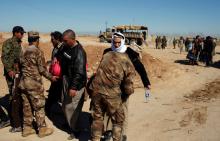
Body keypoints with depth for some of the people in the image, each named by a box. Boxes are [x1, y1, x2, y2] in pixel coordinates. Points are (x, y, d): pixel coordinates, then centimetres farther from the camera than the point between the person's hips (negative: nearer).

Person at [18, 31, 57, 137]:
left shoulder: (24, 52, 9)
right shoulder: (38, 51, -11)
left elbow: (22, 67, 13)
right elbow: (42, 69, -12)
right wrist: (51, 77, 0)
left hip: (23, 82, 7)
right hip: (34, 83, -7)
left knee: (27, 106, 14)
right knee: (39, 107, 3)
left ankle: (27, 128, 23)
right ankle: (42, 129, 13)